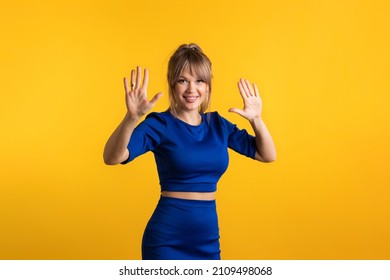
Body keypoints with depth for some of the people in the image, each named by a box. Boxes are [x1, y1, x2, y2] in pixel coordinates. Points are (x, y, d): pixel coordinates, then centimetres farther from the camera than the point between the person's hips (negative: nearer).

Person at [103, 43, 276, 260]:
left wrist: (255, 119, -8)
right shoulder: (160, 124, -9)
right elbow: (112, 157, -23)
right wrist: (132, 117, -39)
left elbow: (268, 155, 7)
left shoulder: (218, 124, 5)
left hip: (209, 238, 5)